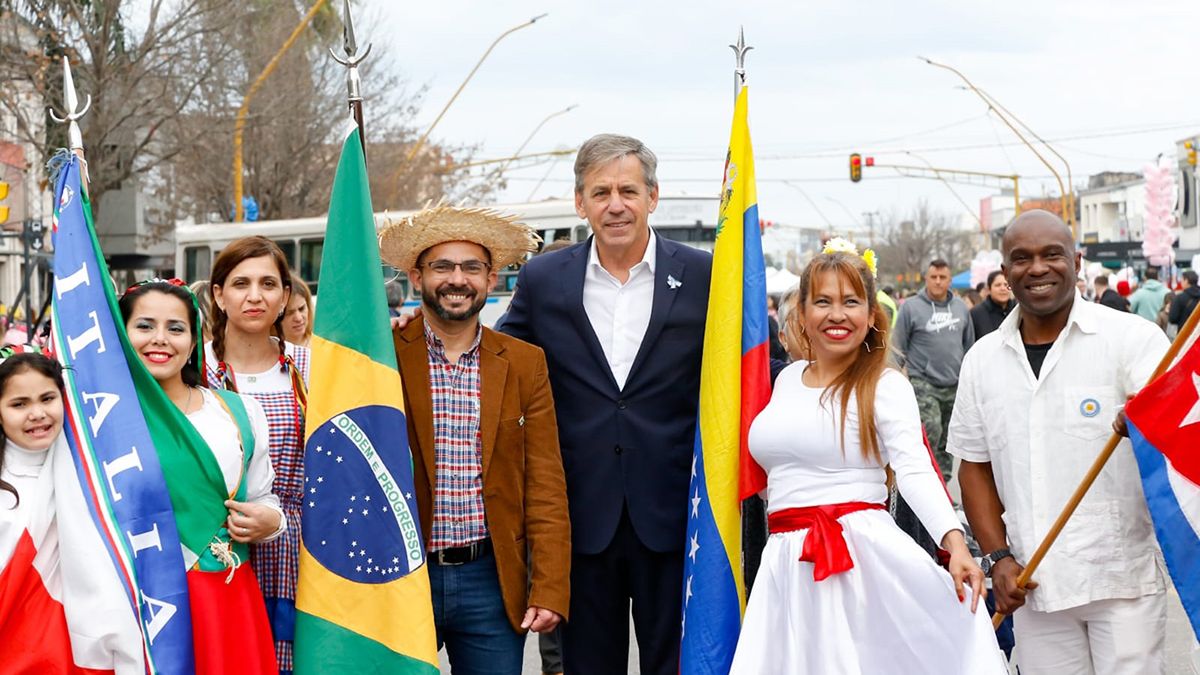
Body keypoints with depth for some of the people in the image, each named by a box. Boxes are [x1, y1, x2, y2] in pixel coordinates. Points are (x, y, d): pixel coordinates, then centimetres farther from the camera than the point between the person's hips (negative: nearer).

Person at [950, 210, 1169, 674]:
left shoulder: (1132, 337, -5)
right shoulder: (982, 361, 8)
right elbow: (975, 466, 13)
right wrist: (998, 557, 3)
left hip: (1124, 578, -3)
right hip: (1035, 583, 4)